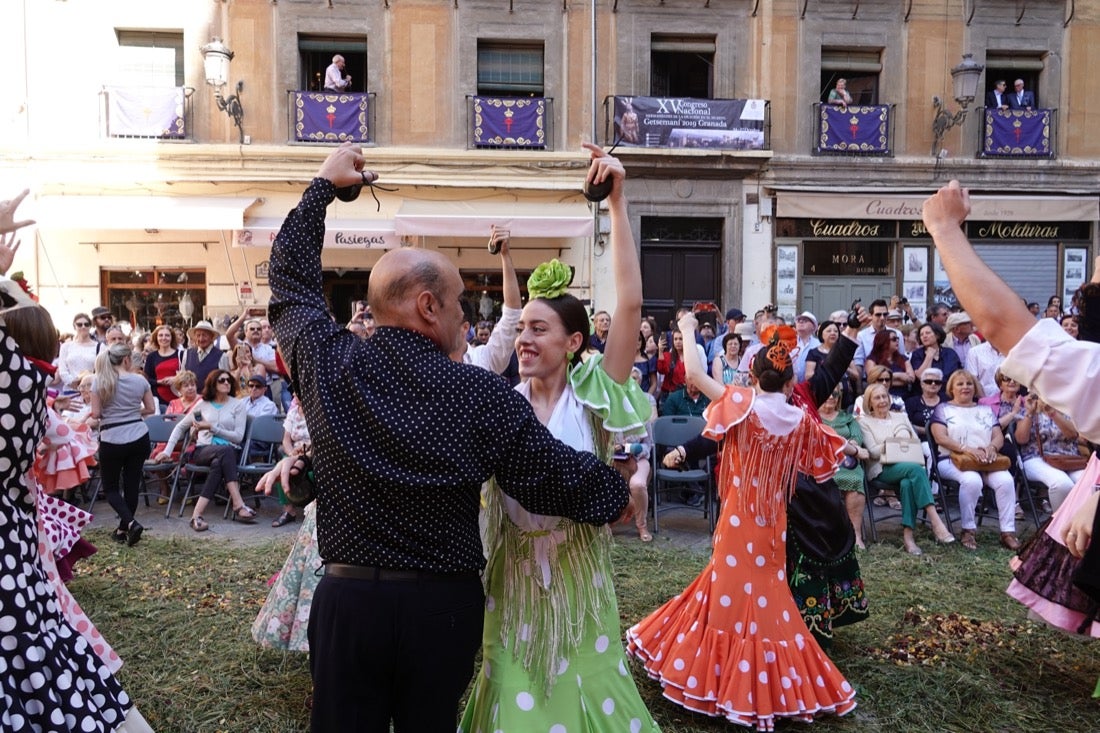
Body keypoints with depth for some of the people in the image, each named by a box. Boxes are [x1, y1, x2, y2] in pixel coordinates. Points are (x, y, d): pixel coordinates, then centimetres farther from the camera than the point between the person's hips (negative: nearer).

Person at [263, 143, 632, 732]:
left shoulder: (327, 367, -7)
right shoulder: (484, 396, -16)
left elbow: (290, 276, 10)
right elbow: (562, 478, -9)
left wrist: (323, 184, 20)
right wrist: (618, 493, 12)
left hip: (346, 598, 2)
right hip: (445, 604, -1)